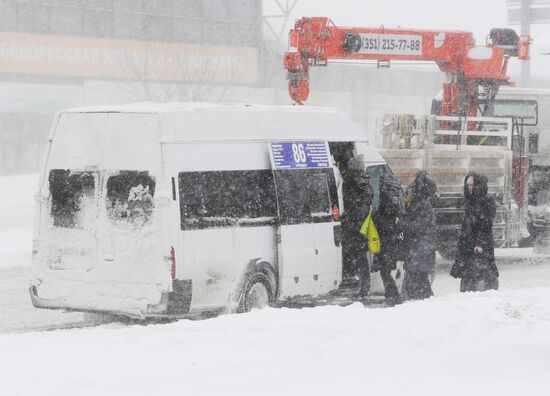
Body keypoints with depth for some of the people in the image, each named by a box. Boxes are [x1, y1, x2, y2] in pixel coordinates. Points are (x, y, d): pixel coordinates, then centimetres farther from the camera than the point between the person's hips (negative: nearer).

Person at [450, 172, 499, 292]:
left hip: (482, 247, -8)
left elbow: (486, 225, -13)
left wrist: (480, 243, -21)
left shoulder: (487, 202, -5)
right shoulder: (469, 203, 18)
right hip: (467, 245, 8)